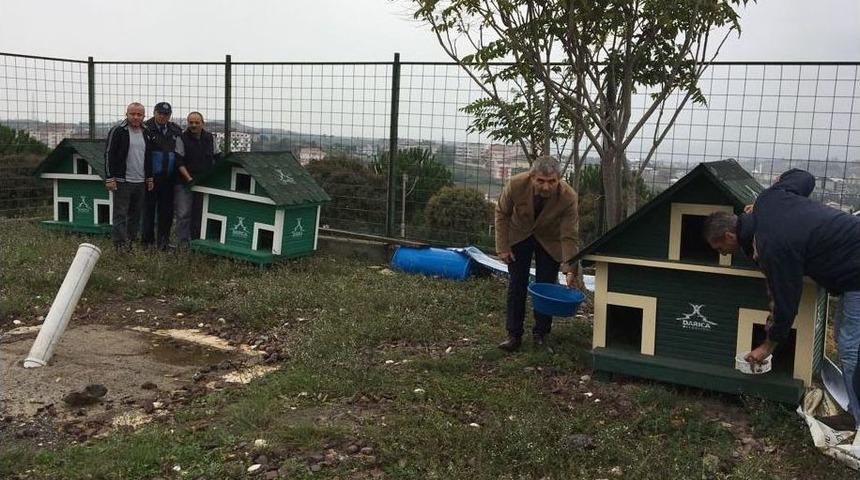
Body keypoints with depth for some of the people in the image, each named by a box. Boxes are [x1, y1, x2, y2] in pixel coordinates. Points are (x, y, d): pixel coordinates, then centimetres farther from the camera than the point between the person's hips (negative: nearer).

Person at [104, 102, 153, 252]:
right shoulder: (117, 130, -6)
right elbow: (109, 155, -8)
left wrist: (150, 177, 18)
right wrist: (109, 178, -13)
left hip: (141, 182, 6)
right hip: (122, 181, -6)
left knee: (136, 214, 11)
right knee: (120, 214, -4)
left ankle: (131, 241, 20)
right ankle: (120, 243, -1)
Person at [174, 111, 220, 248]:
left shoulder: (211, 138, 9)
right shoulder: (182, 138, -4)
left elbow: (218, 158, 17)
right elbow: (179, 162, -8)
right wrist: (189, 179, -16)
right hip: (185, 183, -4)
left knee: (200, 213, 8)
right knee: (183, 213, -5)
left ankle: (197, 240, 18)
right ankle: (183, 242, 2)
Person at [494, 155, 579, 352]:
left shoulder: (568, 197, -32)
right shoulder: (516, 184, -31)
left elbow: (568, 237, -26)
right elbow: (502, 213, -13)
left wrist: (570, 270, -34)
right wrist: (502, 247, -12)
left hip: (549, 241, 0)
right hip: (518, 236, 0)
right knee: (517, 285, -1)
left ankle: (541, 333, 16)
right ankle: (514, 335, 6)